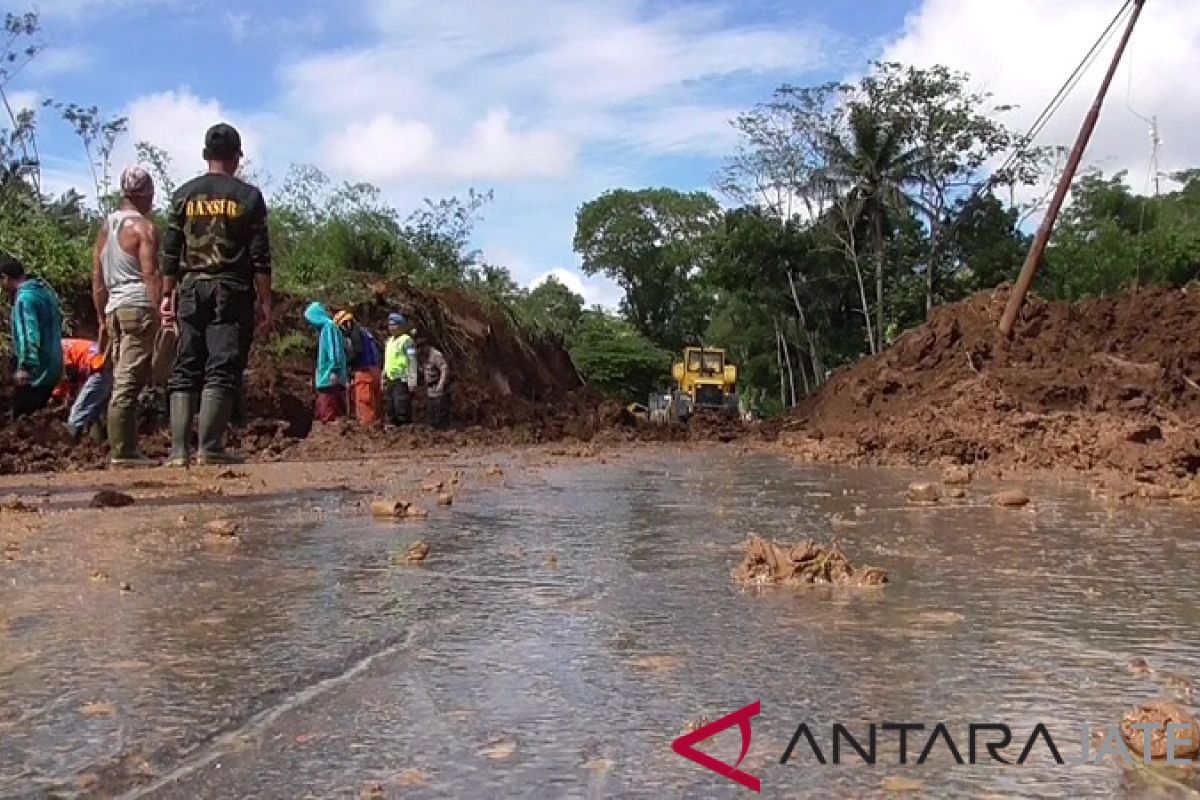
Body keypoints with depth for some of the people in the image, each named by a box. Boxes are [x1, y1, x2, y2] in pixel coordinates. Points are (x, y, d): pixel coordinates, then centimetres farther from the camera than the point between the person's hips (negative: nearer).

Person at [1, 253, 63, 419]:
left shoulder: (24, 297, -18)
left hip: (35, 371, -9)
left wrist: (25, 366, -25)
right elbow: (57, 320, 21)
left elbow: (29, 336, -26)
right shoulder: (44, 288, 10)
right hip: (52, 366, 9)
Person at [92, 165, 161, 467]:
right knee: (129, 383, -9)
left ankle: (125, 449, 13)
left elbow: (97, 279, 19)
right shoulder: (144, 227, -4)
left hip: (114, 309, 8)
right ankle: (121, 452, -10)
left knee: (122, 382, 11)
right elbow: (151, 276, -13)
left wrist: (103, 320, 22)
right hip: (139, 307, -8)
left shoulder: (105, 227, 19)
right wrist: (161, 315, -14)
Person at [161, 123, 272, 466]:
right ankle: (209, 448, -11)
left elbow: (170, 251, 8)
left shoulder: (185, 194, 9)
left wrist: (167, 294, 13)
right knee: (222, 370, -5)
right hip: (232, 293, -3)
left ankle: (179, 450, 0)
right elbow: (260, 256, -2)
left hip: (191, 290, 3)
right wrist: (264, 301, 1)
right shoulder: (248, 196, 2)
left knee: (185, 370, 5)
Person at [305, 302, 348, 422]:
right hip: (325, 379, 10)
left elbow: (334, 350, -16)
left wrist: (334, 371, -24)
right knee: (322, 416, 8)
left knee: (330, 416, -12)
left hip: (330, 380, -10)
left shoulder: (329, 327, -6)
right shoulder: (323, 328, 22)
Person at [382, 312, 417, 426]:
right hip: (390, 380, 9)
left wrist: (412, 381, -20)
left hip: (402, 381, -9)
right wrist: (383, 379, 22)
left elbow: (412, 362, -14)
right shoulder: (389, 341, 18)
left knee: (402, 410, -10)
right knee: (391, 411, 13)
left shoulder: (406, 340, -8)